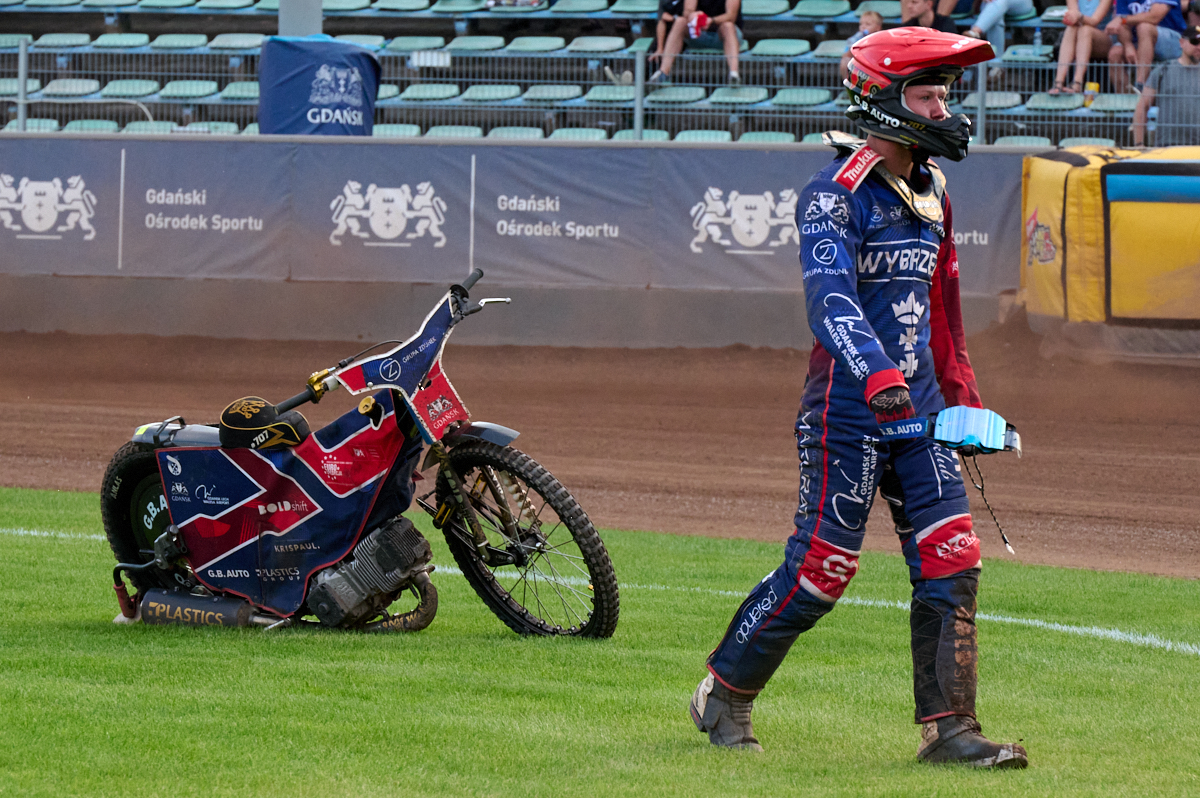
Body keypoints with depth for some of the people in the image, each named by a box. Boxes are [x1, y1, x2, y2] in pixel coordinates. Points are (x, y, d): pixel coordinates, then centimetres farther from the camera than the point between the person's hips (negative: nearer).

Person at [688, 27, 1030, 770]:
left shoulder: (931, 192, 13)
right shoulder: (836, 195, -13)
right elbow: (830, 295, -29)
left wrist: (963, 392, 23)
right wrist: (876, 372, -44)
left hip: (918, 402, 7)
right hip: (848, 405, -7)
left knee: (952, 564, -1)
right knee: (821, 568, -3)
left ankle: (949, 727, 1)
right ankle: (724, 695, 15)